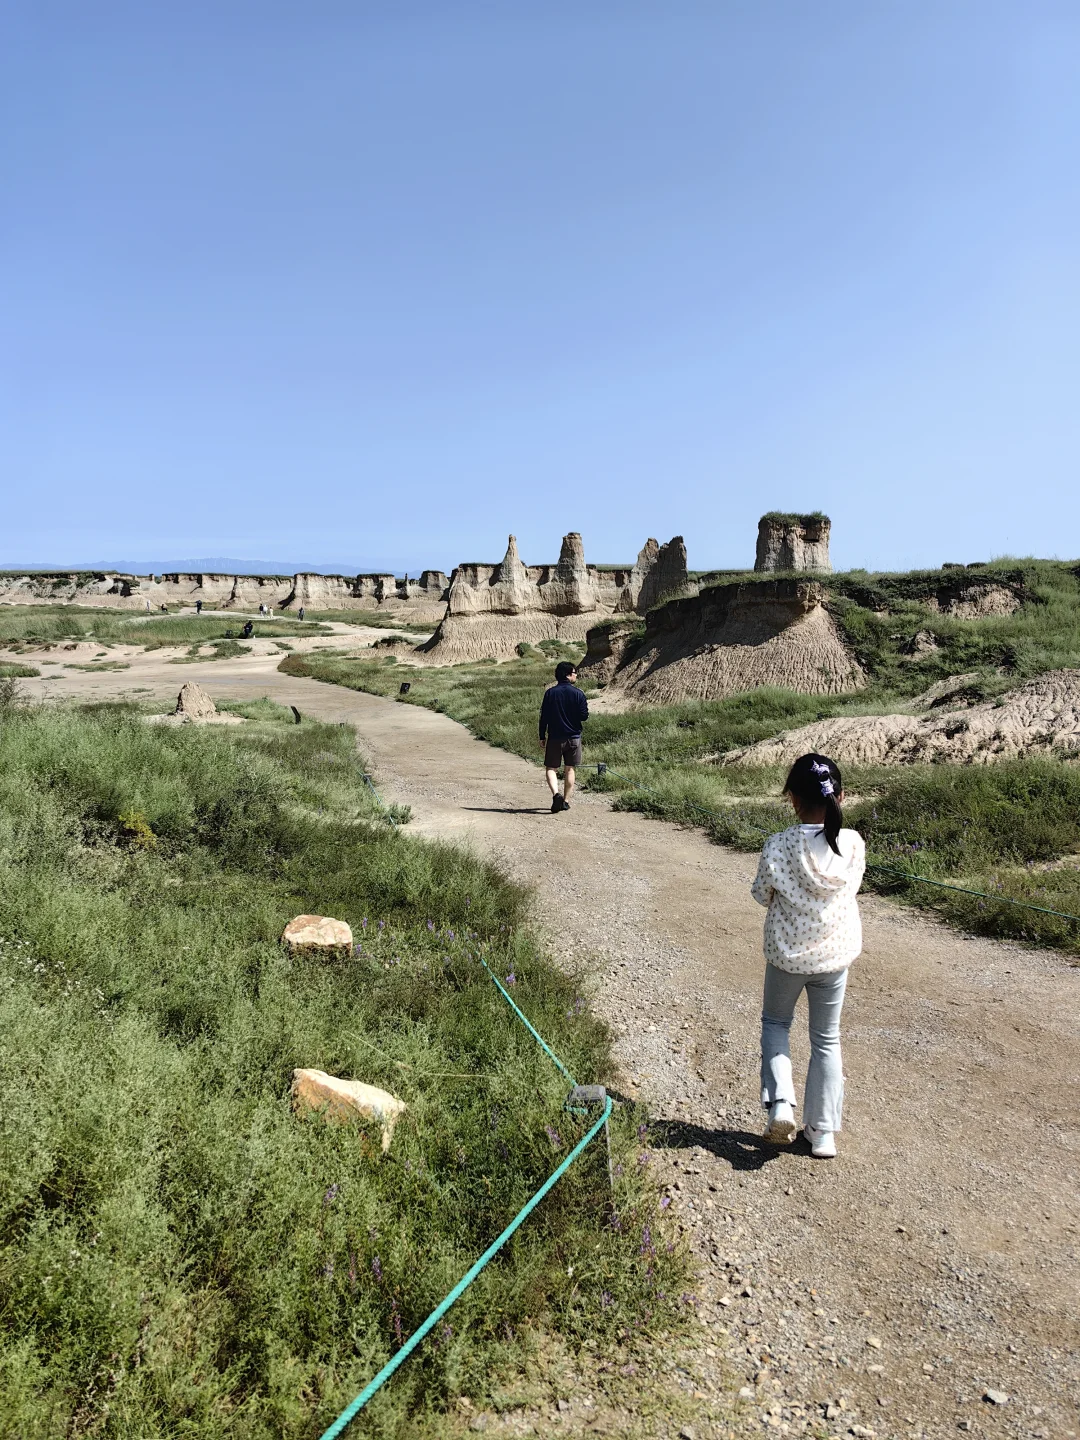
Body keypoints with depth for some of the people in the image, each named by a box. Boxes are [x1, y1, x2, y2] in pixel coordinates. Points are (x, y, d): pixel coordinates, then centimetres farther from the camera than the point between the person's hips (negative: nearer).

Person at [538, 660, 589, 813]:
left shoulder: (550, 693, -3)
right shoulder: (578, 693, -6)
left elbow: (544, 717, -2)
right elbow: (584, 716, -6)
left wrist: (542, 737, 5)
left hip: (554, 737, 0)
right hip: (573, 737, 0)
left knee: (551, 768, 5)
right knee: (570, 769, 12)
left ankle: (556, 794, -18)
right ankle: (566, 801, 13)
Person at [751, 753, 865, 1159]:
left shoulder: (778, 846, -21)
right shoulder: (853, 844, -14)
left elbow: (761, 894, -7)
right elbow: (851, 888, 2)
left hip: (786, 954, -2)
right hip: (834, 954, 2)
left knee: (775, 1023, 23)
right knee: (826, 1039, 17)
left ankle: (780, 1103, 6)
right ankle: (823, 1132, 24)